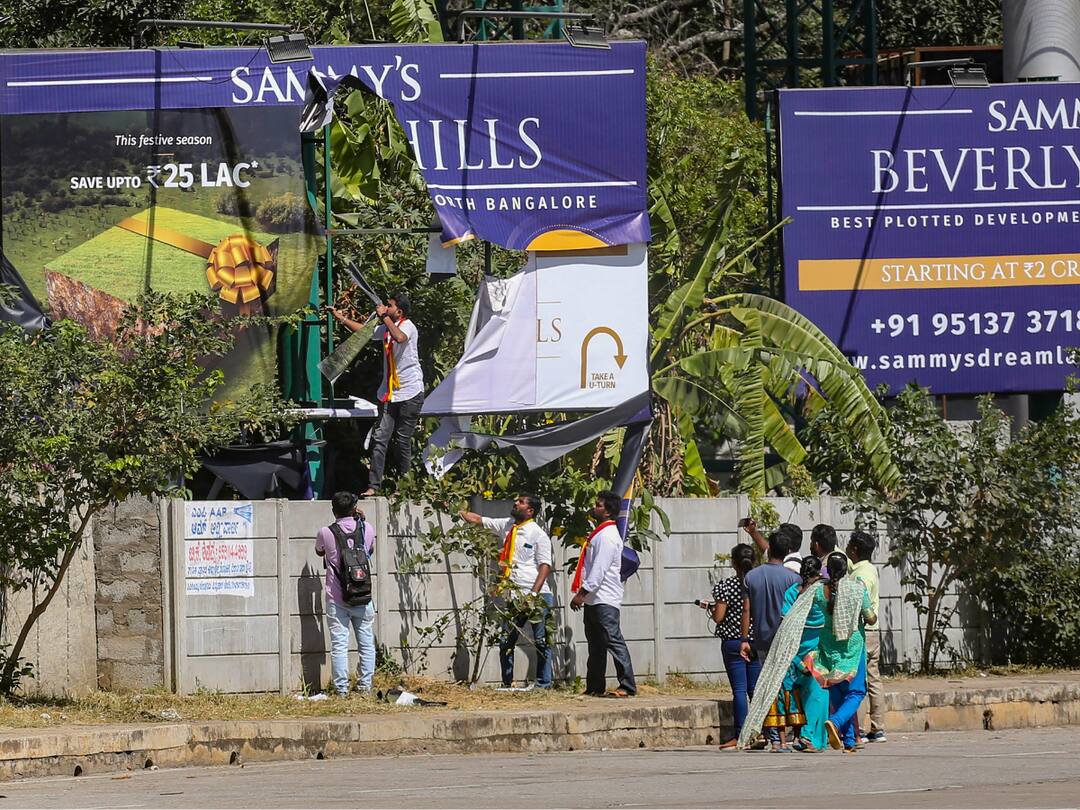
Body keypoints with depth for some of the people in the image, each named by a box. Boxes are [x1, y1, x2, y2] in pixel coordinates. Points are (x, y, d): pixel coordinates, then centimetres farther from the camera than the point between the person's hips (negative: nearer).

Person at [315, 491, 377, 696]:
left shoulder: (326, 533, -6)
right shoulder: (366, 528, -2)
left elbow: (319, 551, 15)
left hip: (336, 599, -2)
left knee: (339, 644, 0)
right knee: (366, 643, 11)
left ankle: (341, 689, -2)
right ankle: (365, 685, 10)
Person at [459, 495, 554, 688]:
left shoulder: (538, 534, -7)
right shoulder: (507, 526, 11)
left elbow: (545, 566, -12)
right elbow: (477, 519, 18)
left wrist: (534, 593, -21)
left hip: (537, 595, -7)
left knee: (541, 642, -2)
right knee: (506, 642, 8)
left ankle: (543, 685, 1)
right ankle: (507, 683, 16)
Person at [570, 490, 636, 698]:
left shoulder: (608, 536, -14)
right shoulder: (599, 533, 18)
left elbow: (599, 569, -21)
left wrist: (582, 593, -22)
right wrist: (583, 593, 22)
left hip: (605, 599, -11)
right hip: (593, 600, 11)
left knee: (613, 642, -13)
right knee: (595, 645, 14)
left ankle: (627, 687, -16)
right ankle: (594, 687, 20)